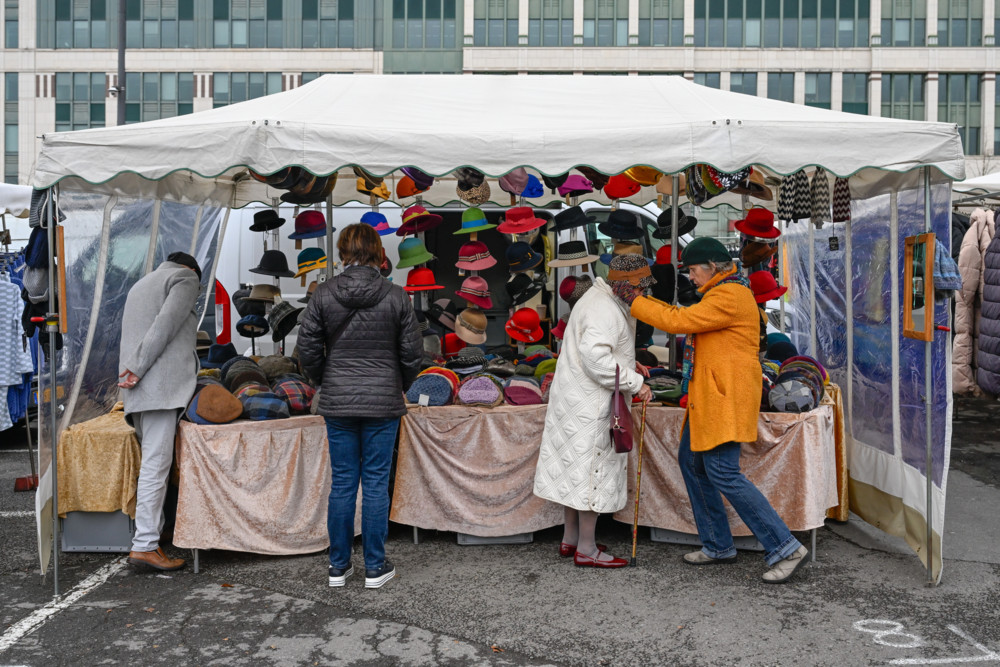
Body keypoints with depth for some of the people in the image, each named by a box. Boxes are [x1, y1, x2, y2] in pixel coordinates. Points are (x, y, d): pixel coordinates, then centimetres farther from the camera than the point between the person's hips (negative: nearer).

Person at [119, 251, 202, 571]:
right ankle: (144, 544, -14)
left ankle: (152, 536, 8)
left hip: (140, 388, 9)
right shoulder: (186, 278, 6)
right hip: (161, 384, -9)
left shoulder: (140, 285, 33)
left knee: (152, 462, 8)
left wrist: (134, 370, 18)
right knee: (156, 463, -12)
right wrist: (138, 369, -12)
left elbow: (132, 338, 25)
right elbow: (164, 326, -9)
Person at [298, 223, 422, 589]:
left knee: (342, 483, 10)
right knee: (376, 483, 6)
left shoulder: (324, 294, -4)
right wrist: (398, 388, 15)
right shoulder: (395, 296, -6)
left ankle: (339, 565, 21)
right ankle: (375, 567, 15)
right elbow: (412, 353, -2)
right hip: (383, 403, -1)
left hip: (337, 403, 1)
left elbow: (308, 347, -1)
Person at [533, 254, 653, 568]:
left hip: (577, 398, 11)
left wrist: (630, 365, 13)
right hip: (590, 404, -11)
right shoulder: (603, 311, -19)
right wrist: (635, 383, -23)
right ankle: (586, 549, 8)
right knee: (592, 468, -2)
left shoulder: (601, 300, 16)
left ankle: (570, 539, 28)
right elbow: (597, 358, -30)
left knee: (577, 468, 16)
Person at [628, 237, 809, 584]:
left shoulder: (729, 296, -16)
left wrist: (635, 304, -8)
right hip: (709, 398, 11)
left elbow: (678, 321, -19)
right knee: (691, 461, 14)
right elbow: (686, 317, 20)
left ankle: (785, 548, -3)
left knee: (723, 473, -12)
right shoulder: (725, 293, 19)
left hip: (725, 398, -11)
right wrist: (646, 301, 13)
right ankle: (718, 546, 23)